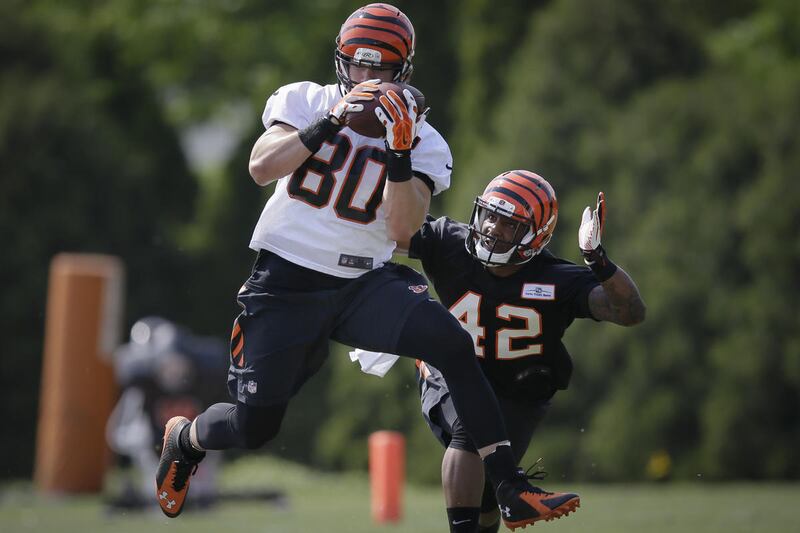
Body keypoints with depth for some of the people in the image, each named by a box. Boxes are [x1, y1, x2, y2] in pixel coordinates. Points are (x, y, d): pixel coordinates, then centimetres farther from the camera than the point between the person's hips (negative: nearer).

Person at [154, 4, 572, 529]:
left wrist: (398, 155, -23)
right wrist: (331, 123, -23)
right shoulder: (306, 101, 1)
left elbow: (403, 228, -11)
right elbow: (262, 168, -15)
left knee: (455, 344, -24)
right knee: (255, 427, -3)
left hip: (363, 285, 1)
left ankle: (510, 485, -22)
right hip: (286, 282, -1)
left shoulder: (422, 142, 2)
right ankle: (184, 437, 34)